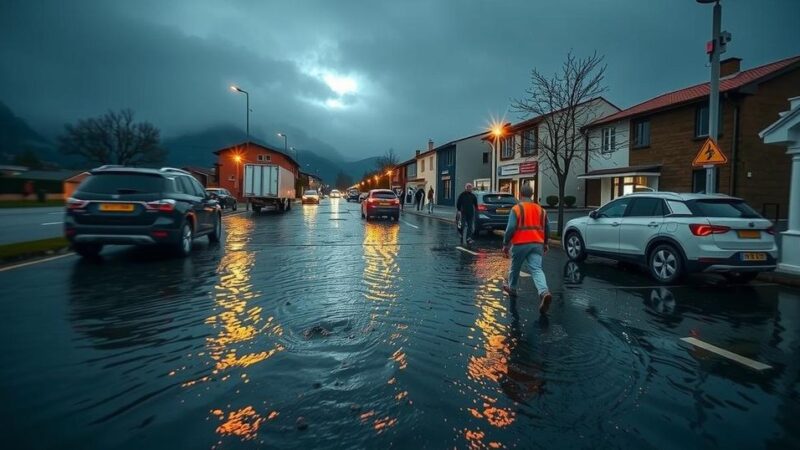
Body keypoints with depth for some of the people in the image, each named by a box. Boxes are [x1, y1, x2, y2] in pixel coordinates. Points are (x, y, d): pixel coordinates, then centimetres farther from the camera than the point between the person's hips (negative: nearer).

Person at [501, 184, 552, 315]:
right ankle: (544, 292, -28)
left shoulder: (516, 208, -4)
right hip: (537, 244, 4)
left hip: (520, 244, -3)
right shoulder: (540, 209, 13)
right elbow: (546, 229, 18)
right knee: (537, 269, -6)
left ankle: (511, 288, 37)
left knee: (515, 268, 17)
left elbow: (511, 228, -12)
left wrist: (506, 244, -4)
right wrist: (545, 244, 31)